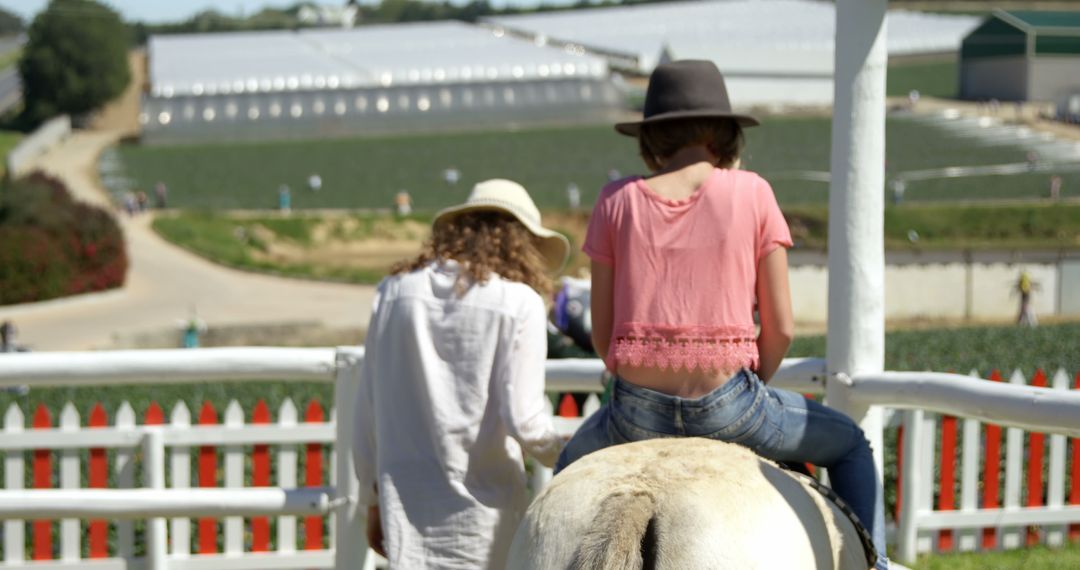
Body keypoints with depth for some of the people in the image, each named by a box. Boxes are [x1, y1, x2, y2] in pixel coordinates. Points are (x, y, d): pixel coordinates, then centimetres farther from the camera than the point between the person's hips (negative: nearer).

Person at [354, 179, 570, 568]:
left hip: (406, 500, 3)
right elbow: (524, 421, -12)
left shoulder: (395, 291, 6)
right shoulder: (518, 303, -6)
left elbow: (368, 408, 8)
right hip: (482, 503, -3)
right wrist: (563, 457, 10)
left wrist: (373, 499, 18)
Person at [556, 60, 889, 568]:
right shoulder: (751, 193, 0)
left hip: (637, 409, 2)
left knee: (572, 469, 35)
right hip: (726, 402, -1)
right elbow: (781, 327, -1)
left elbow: (601, 330, 6)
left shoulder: (618, 201, 4)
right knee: (849, 445, 26)